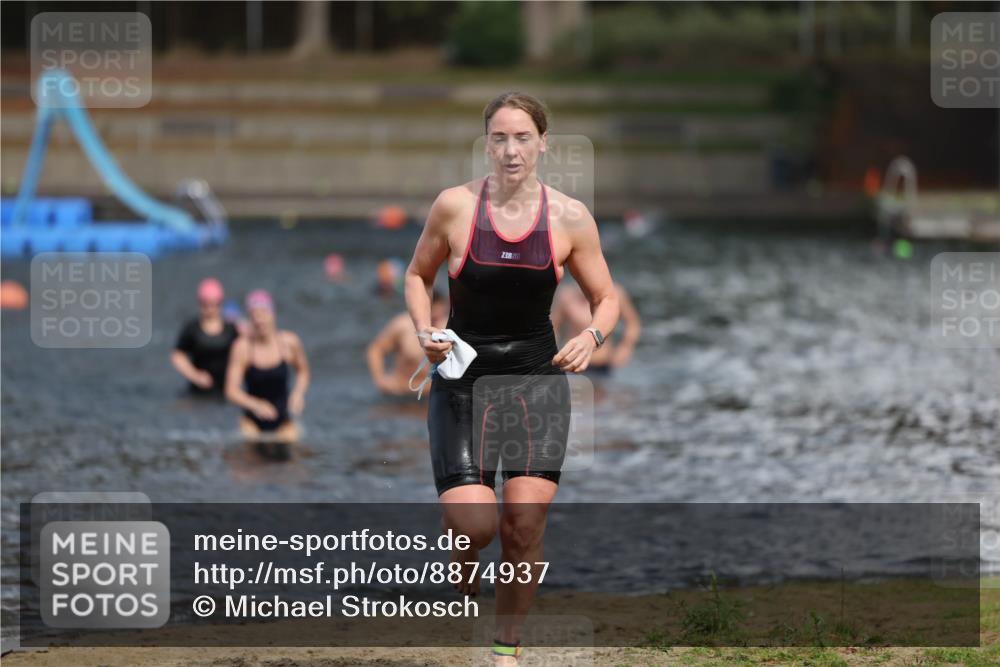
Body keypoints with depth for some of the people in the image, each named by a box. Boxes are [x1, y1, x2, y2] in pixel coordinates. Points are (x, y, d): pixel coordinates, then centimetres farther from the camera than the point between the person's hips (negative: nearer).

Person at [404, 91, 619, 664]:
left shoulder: (569, 218, -2)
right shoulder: (456, 207, -5)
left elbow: (607, 299, 9)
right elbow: (418, 275, 11)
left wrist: (592, 336, -12)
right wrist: (425, 329, -7)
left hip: (537, 379, 1)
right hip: (462, 378, -1)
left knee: (525, 524, -7)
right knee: (474, 525, -15)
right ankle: (464, 577, 23)